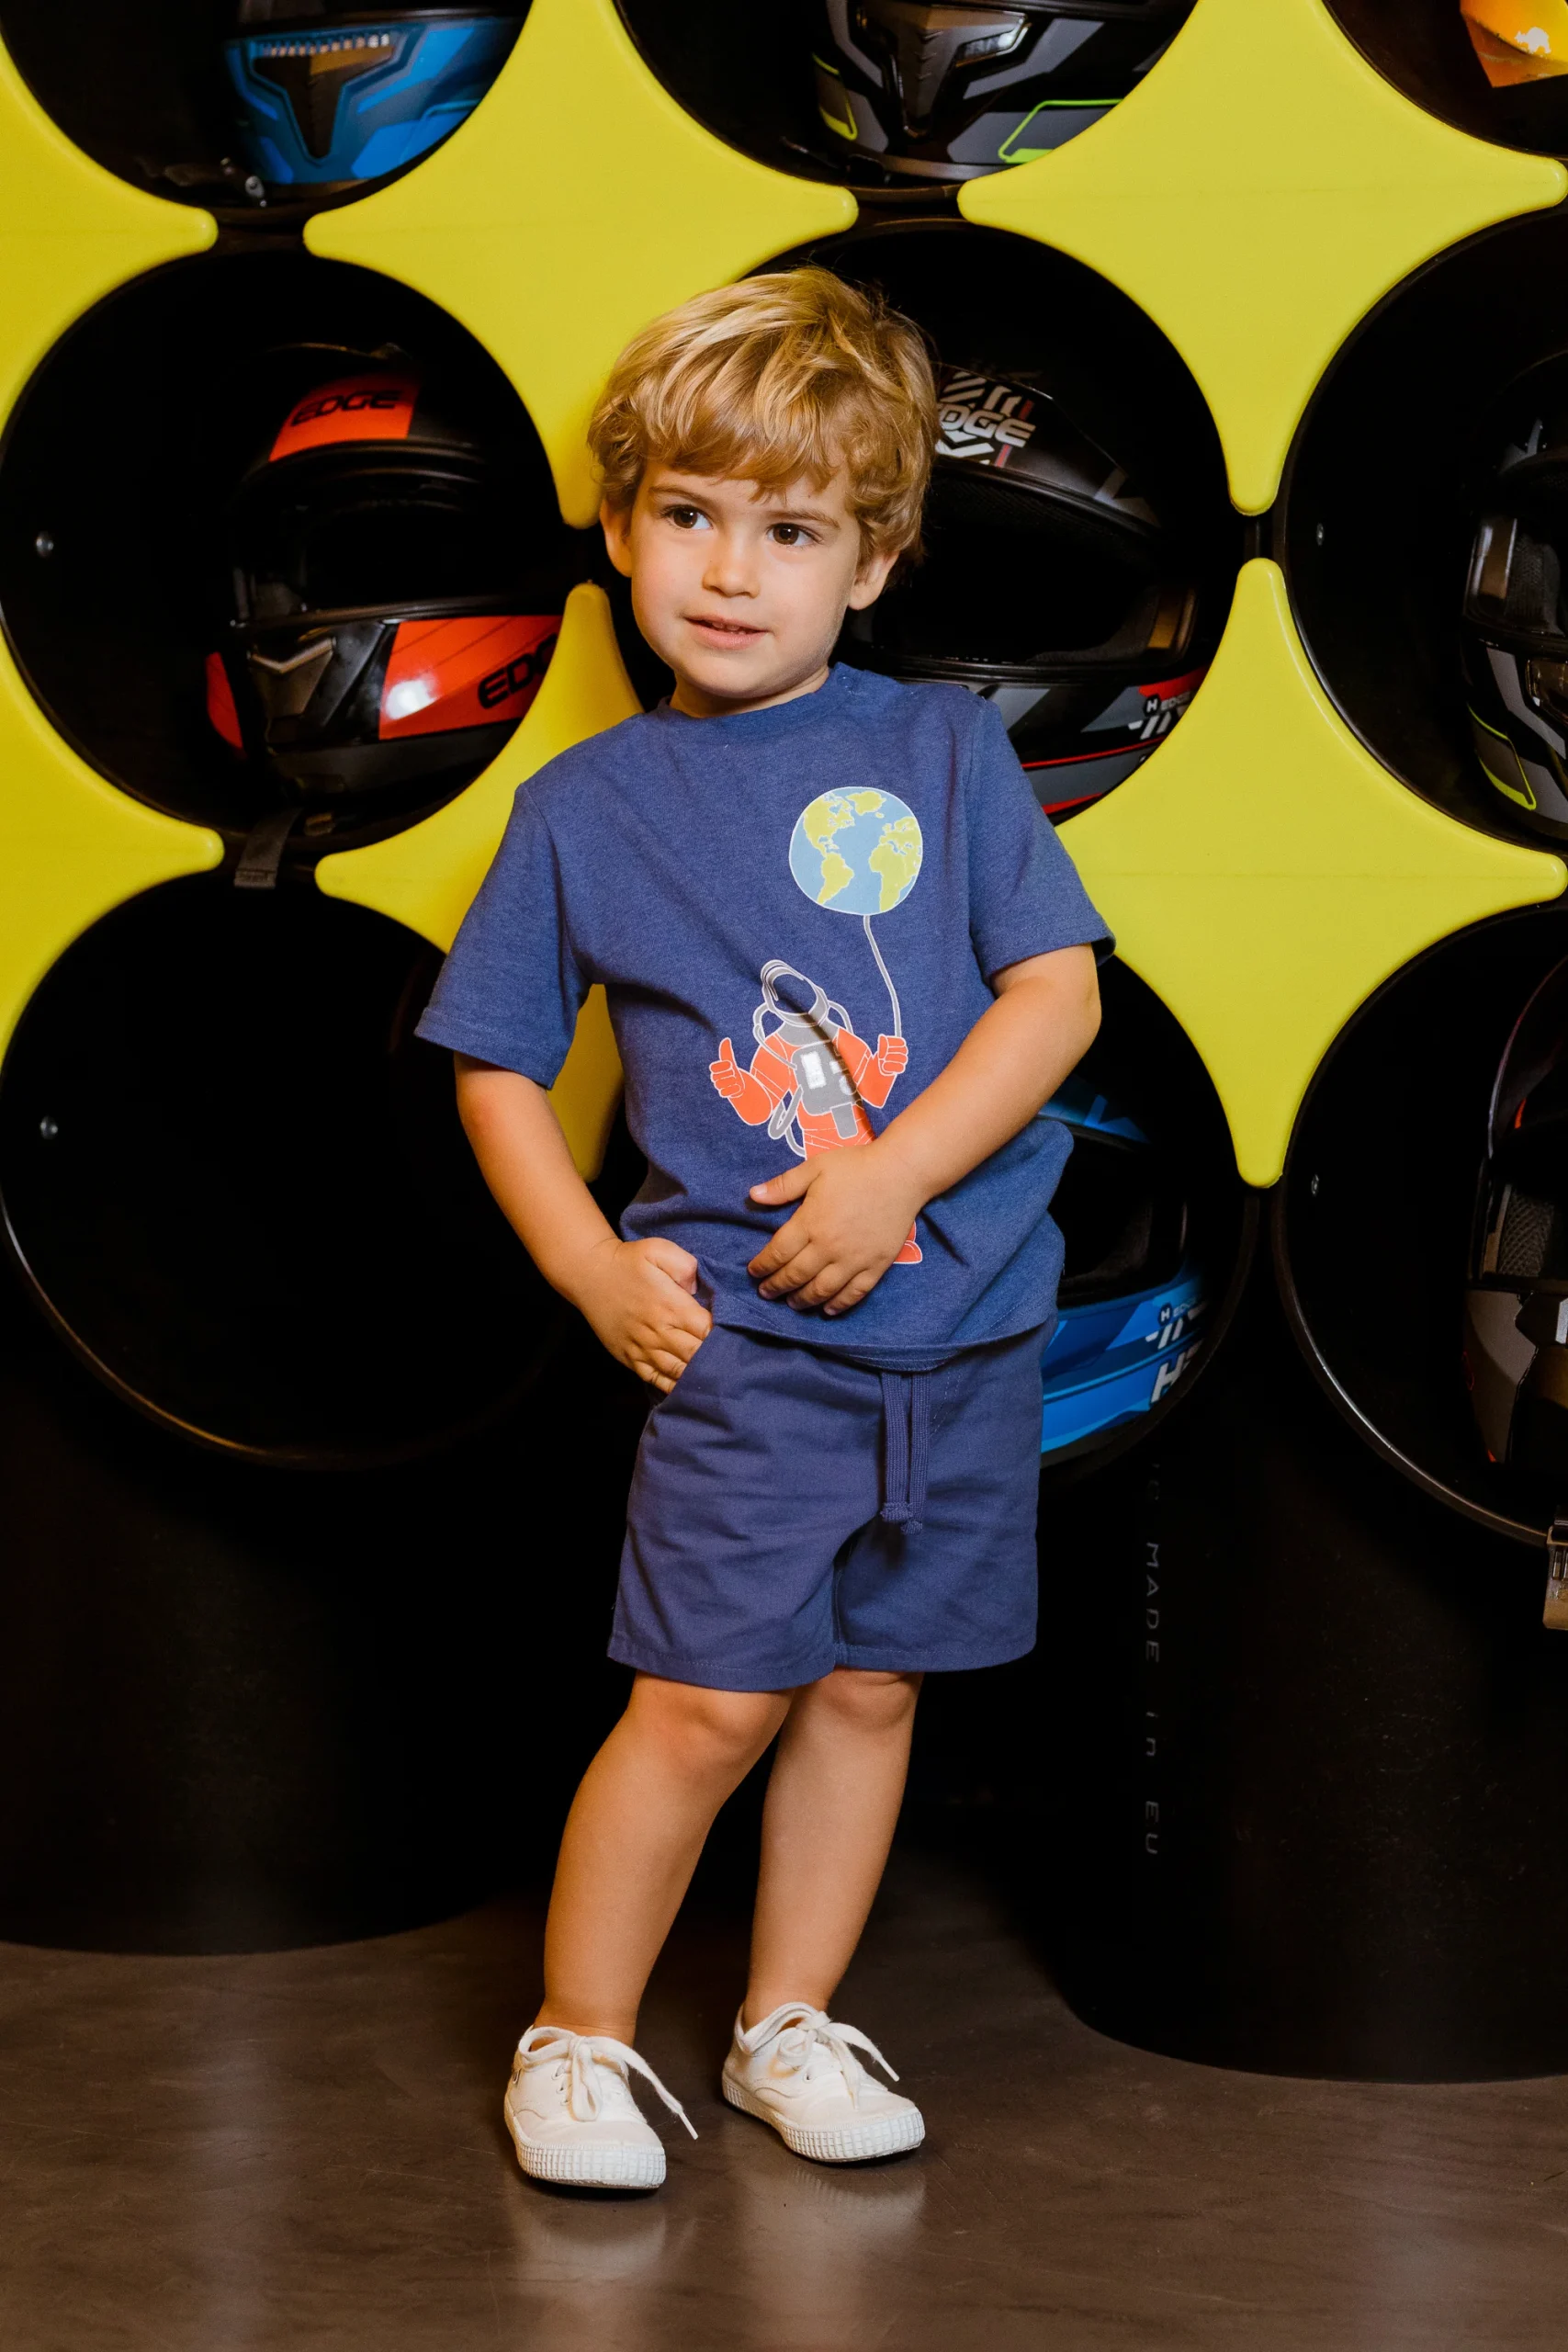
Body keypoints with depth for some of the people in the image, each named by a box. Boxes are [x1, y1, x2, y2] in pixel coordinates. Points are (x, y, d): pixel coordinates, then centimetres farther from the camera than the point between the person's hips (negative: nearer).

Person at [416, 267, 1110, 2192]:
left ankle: (790, 2022, 26)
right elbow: (497, 1064, 8)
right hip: (745, 1330, -2)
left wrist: (894, 1178, -15)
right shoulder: (587, 804, 2)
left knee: (871, 1681, 10)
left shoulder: (946, 751, 1)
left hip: (964, 1319, 2)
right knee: (711, 1695, -5)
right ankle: (578, 2036, 12)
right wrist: (592, 1268, -4)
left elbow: (1059, 990, -4)